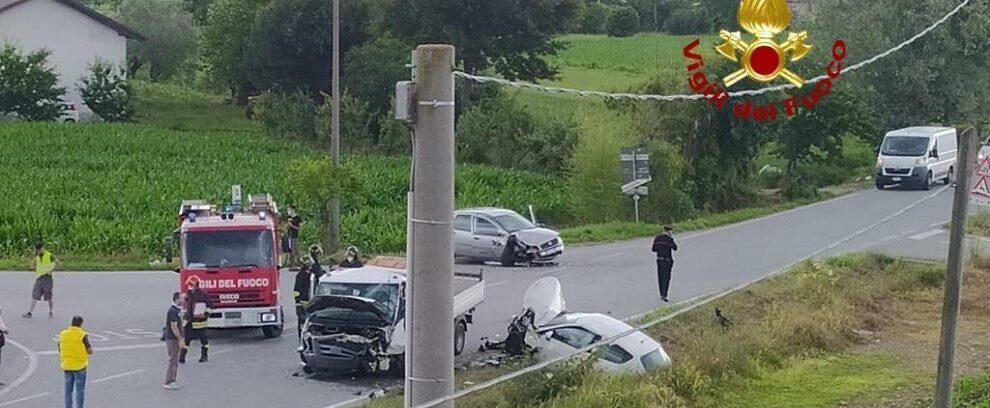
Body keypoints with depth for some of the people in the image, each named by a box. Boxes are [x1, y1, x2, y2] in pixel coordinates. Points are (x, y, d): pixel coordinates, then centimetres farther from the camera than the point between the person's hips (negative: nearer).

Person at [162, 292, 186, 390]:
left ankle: (172, 381, 18)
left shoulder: (177, 310, 14)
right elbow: (173, 327, -22)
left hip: (176, 339, 10)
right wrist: (180, 340, -21)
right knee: (173, 361, -7)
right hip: (172, 339, -10)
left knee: (175, 361, 13)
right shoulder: (173, 311, -18)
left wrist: (181, 339, 19)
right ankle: (168, 383, -4)